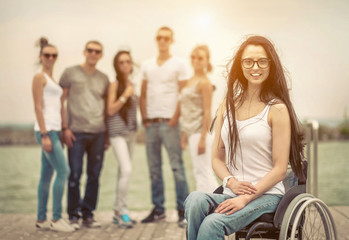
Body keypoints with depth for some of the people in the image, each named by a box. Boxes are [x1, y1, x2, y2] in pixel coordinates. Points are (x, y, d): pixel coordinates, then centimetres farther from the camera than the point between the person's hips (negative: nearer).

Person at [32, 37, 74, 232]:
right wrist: (45, 134, -17)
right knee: (63, 171, -13)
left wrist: (60, 133, 16)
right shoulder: (39, 77, -4)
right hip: (46, 130, -8)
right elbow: (38, 107, -11)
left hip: (54, 130, 9)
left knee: (47, 175, 8)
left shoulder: (53, 80, 20)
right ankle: (56, 218, -8)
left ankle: (41, 219, 13)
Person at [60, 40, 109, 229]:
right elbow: (60, 101, 1)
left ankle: (88, 214, 17)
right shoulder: (71, 73, 3)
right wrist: (65, 127, -7)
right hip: (76, 132, -3)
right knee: (75, 174, -2)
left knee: (94, 175, 6)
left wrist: (107, 133, 11)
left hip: (98, 133, 4)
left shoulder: (103, 79, 13)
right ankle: (73, 215, 10)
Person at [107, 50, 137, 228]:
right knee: (126, 170, -17)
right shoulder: (115, 85, -6)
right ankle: (122, 210, -6)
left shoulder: (131, 85, 13)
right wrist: (125, 95, -17)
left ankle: (118, 212, 17)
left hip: (131, 132, 7)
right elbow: (111, 110, -11)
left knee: (122, 172, 10)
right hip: (118, 132, -7)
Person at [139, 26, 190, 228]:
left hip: (169, 122, -5)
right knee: (154, 169, 8)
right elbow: (143, 94, 16)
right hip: (151, 122, 5)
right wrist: (144, 117, 4)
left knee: (177, 167, -6)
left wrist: (175, 118, -11)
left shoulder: (179, 64, 1)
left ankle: (183, 210, -1)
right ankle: (158, 209, 17)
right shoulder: (147, 65, 15)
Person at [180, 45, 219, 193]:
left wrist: (203, 138, -19)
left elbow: (207, 112, -16)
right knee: (199, 172, 13)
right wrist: (184, 134, 17)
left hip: (200, 132, -9)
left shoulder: (204, 82, -11)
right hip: (192, 132, 9)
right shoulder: (190, 81, 15)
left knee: (204, 172, -6)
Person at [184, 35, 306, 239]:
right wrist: (231, 182, -7)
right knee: (195, 199, -29)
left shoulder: (276, 109, -4)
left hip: (266, 195, -4)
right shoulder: (227, 105, 11)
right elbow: (217, 158, 13)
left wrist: (246, 197, -15)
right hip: (231, 193, 4)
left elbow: (280, 169, -6)